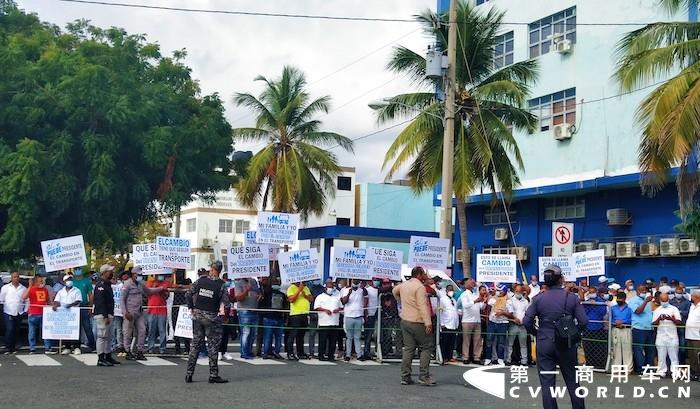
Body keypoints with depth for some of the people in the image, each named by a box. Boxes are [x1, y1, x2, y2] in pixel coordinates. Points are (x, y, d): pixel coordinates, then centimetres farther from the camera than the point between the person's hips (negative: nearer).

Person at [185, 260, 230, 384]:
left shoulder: (200, 280, -1)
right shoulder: (221, 285, -12)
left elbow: (189, 294, 5)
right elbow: (227, 304, -13)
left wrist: (192, 308, 15)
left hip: (197, 315, 4)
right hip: (212, 318, -4)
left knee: (195, 344, 11)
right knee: (213, 346, 4)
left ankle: (189, 374, 12)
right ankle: (213, 375, 7)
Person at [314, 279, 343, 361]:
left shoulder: (337, 297, 20)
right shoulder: (320, 297, 7)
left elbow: (341, 306, 21)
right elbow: (316, 307, -2)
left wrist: (338, 309, -1)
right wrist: (325, 310, -15)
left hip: (335, 323, 4)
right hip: (324, 323, -4)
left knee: (333, 340, 4)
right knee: (323, 340, -4)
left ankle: (331, 355, 10)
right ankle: (321, 355, 2)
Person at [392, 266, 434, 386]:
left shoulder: (404, 284, 11)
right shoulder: (420, 287, -15)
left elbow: (394, 291, 33)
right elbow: (423, 306, -22)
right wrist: (428, 323, -25)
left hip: (405, 321, 8)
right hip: (417, 322, -8)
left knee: (408, 348, 10)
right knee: (426, 347, 1)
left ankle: (405, 377, 9)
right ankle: (424, 376, -3)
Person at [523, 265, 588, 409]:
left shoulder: (538, 299, -5)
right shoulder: (572, 298, -5)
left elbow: (526, 321, -10)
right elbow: (583, 321, -9)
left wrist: (537, 333, 7)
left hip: (544, 344, -1)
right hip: (566, 344, 1)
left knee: (547, 384, 3)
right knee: (572, 382, 13)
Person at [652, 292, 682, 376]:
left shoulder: (674, 309, 5)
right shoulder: (657, 310, 11)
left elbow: (679, 322, -1)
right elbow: (653, 323, 6)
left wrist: (671, 319, -18)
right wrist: (659, 319, -13)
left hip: (672, 336, -2)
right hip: (661, 336, 2)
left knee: (674, 356, -1)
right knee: (661, 356, 4)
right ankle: (661, 372, 9)